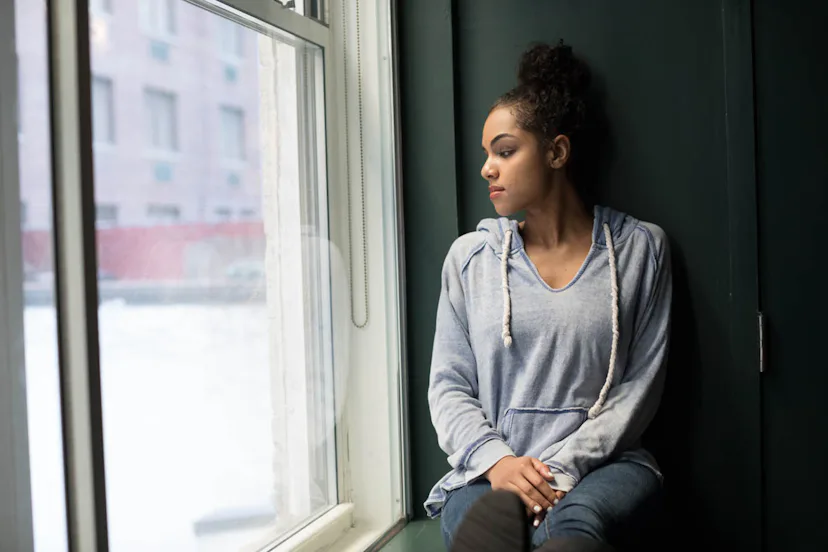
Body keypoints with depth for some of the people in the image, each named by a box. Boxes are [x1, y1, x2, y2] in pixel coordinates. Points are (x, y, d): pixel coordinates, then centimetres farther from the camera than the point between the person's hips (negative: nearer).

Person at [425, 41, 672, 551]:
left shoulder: (640, 248, 7)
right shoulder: (470, 256, 11)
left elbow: (640, 384, 2)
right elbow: (449, 383, 8)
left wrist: (563, 465, -11)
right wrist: (495, 459, -12)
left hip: (601, 465, -1)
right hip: (490, 470, 2)